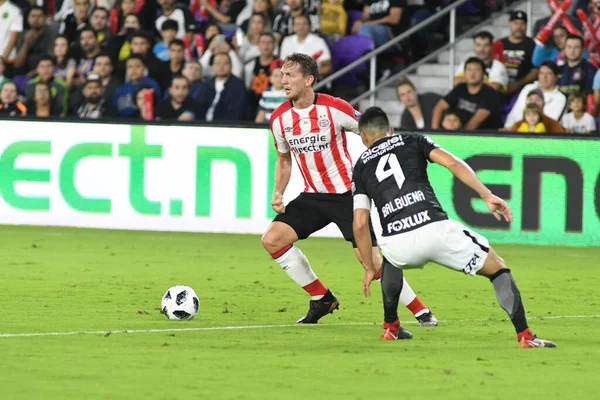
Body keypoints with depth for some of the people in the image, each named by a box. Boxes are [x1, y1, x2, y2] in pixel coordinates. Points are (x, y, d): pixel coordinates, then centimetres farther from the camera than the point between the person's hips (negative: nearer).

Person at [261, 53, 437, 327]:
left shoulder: (334, 108, -16)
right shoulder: (279, 118, -2)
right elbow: (284, 160, 14)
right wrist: (278, 194, 0)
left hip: (346, 194, -5)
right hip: (312, 196, 5)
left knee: (371, 261, -11)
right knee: (271, 240, -11)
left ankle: (421, 312, 3)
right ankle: (321, 299, 4)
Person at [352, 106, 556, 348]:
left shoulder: (361, 166, 23)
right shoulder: (413, 142, 21)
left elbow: (360, 224, 16)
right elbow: (452, 162, 2)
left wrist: (369, 268, 26)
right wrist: (488, 196, 1)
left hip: (397, 245, 2)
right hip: (435, 230, -2)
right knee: (497, 267, 16)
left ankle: (390, 327, 37)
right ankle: (524, 335, 5)